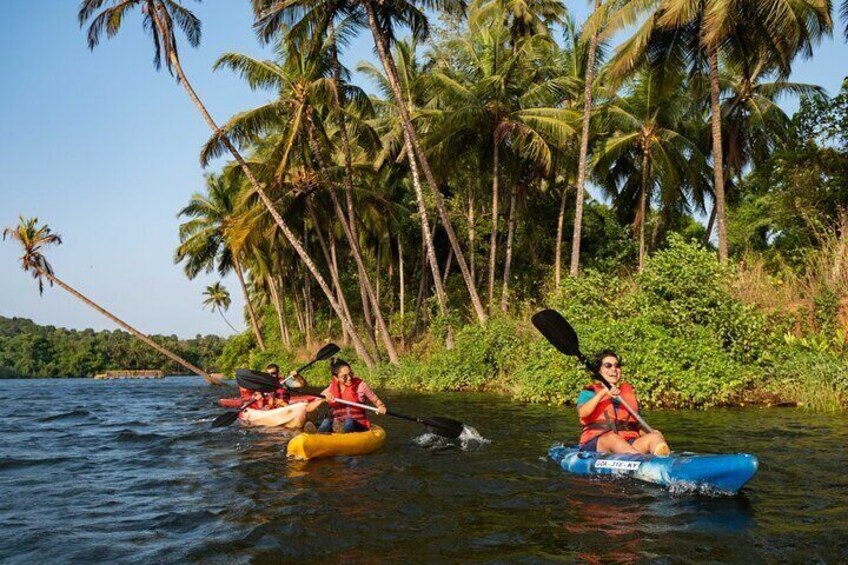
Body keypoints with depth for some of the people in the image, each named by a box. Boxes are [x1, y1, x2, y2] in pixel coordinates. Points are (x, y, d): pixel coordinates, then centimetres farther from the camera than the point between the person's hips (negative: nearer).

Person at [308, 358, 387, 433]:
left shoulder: (360, 385, 4)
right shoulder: (330, 390, 8)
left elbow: (376, 400, 15)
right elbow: (309, 408, 3)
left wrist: (381, 407, -9)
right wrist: (322, 399, -16)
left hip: (358, 426, -1)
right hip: (336, 424, 1)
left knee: (349, 422, -34)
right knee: (326, 422, -31)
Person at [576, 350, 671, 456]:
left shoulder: (629, 392, 27)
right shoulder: (590, 392, 13)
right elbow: (582, 413, -10)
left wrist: (649, 433, 4)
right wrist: (603, 393, -18)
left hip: (629, 444, 4)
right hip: (596, 444, -4)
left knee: (655, 437, -25)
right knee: (612, 438, -38)